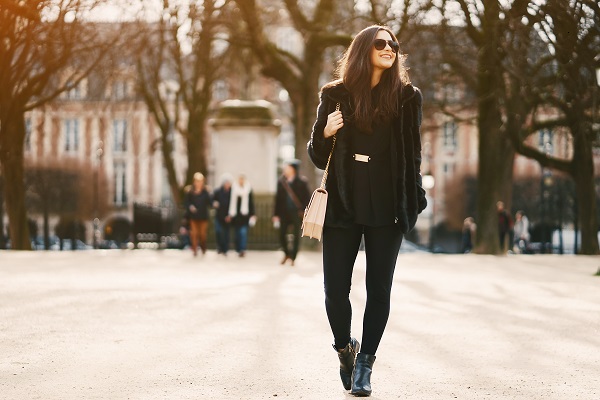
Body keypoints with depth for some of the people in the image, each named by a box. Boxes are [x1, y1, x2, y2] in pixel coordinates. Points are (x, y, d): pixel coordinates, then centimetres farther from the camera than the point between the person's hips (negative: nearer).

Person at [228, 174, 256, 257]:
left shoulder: (248, 189, 0)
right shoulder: (234, 188, 4)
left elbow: (251, 203, 2)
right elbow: (231, 202, 7)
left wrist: (252, 214, -1)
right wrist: (230, 214, 6)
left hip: (244, 214, -3)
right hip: (235, 215, 3)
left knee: (243, 232, -12)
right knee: (237, 233, 8)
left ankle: (242, 249, -15)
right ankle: (238, 249, 18)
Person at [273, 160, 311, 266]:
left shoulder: (301, 182, -3)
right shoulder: (281, 182, 5)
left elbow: (307, 197, -2)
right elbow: (278, 198, 7)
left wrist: (304, 211, -10)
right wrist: (276, 214, 4)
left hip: (297, 213, -3)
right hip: (284, 213, 3)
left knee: (296, 236, 2)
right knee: (282, 235, 1)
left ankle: (292, 258, 13)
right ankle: (287, 253, 25)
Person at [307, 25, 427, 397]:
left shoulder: (406, 97, 3)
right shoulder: (337, 95, 4)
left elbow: (413, 154, 8)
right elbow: (318, 156, 8)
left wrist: (415, 199, 0)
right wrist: (324, 134, -13)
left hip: (387, 209, 0)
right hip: (343, 206, 0)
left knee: (379, 289, 1)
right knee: (336, 290, -1)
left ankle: (365, 364, 13)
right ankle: (345, 349, 26)